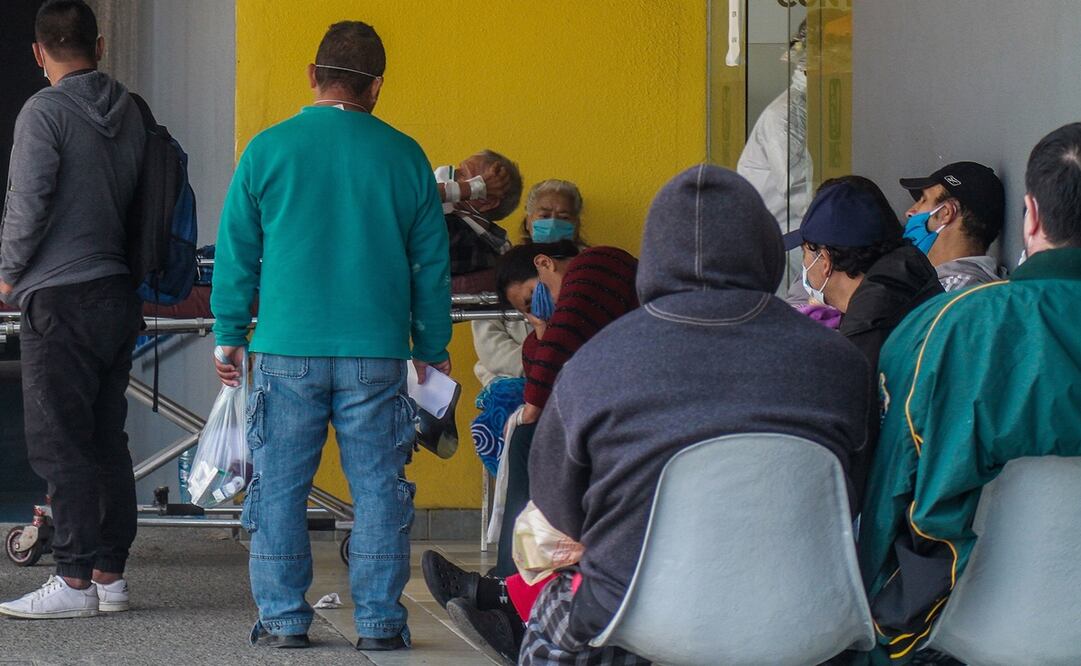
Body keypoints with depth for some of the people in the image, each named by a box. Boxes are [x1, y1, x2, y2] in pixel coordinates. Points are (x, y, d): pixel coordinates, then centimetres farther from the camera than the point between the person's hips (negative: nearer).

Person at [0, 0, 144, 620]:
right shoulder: (131, 111, 9)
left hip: (61, 300, -7)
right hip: (121, 296, 7)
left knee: (60, 445, -4)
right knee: (108, 440, 11)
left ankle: (75, 580, -6)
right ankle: (111, 574, 14)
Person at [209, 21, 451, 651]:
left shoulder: (268, 149, 1)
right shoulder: (405, 157, 4)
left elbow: (235, 251, 5)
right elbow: (433, 263, 9)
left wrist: (231, 334, 14)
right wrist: (432, 350, 17)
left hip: (287, 351, 0)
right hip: (376, 354, 1)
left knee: (280, 487, 6)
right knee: (378, 487, 5)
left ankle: (284, 618, 7)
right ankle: (380, 620, 5)